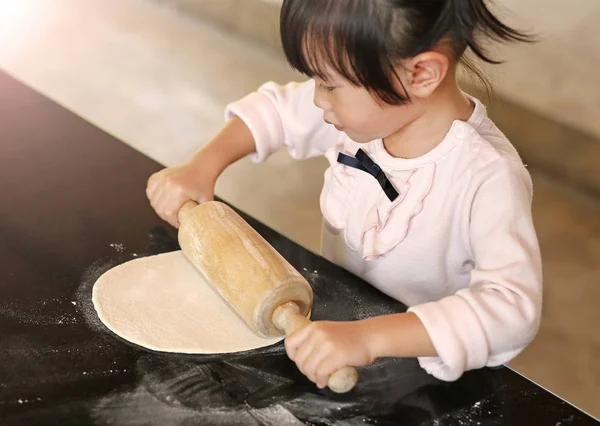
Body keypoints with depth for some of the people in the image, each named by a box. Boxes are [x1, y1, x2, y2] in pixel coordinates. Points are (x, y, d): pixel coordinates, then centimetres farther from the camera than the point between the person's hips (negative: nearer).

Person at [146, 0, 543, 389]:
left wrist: (370, 336, -47)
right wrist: (203, 166, -4)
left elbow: (513, 309, -38)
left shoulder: (490, 178, -27)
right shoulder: (369, 104, -10)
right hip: (338, 325, 6)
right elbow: (275, 107, 8)